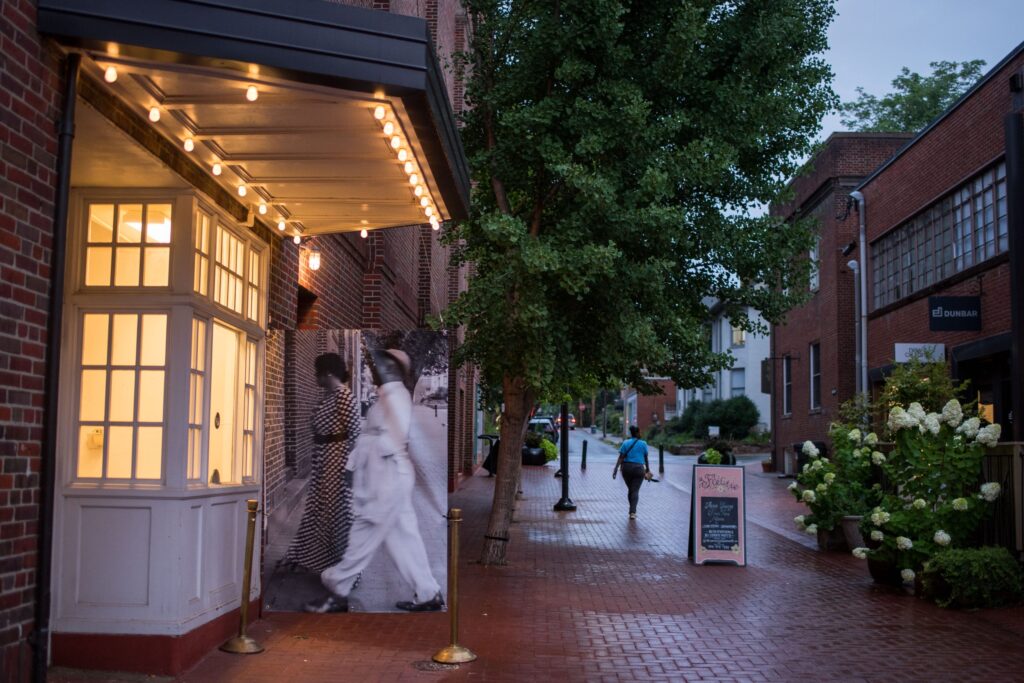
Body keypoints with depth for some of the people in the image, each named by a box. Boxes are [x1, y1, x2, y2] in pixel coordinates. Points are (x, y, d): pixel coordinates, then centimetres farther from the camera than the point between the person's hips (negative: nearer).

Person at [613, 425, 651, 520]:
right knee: (635, 491, -4)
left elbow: (620, 458, -6)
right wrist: (648, 470, 20)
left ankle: (632, 510, 26)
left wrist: (615, 469, -11)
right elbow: (646, 459, 9)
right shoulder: (643, 443, 2)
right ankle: (632, 512, -19)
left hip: (626, 468, 2)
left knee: (630, 489, 18)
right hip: (638, 469, -2)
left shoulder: (625, 443, 3)